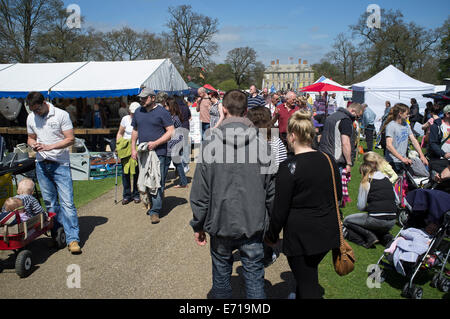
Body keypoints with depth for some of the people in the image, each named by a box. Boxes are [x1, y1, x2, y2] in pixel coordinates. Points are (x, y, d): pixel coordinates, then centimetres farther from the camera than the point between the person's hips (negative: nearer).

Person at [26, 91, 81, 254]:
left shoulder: (61, 115, -7)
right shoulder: (31, 118, 9)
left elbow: (70, 139, -8)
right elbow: (31, 138, 21)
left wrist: (49, 147, -18)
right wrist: (33, 145, -4)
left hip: (60, 164, -5)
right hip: (41, 164, 5)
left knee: (67, 202, -10)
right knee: (50, 202, 10)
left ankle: (72, 239, -8)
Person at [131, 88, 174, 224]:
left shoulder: (162, 112, -5)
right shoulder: (138, 112, 14)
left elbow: (171, 131, -8)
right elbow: (135, 131, 23)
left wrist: (155, 143, -15)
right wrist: (133, 148, 14)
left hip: (159, 153, -6)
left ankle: (155, 211, -2)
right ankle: (152, 205, 28)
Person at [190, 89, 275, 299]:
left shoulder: (210, 144, -10)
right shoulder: (261, 144, -6)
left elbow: (200, 192, -7)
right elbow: (271, 190, -1)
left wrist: (198, 225, 6)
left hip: (221, 224, 0)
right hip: (254, 226, 1)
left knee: (221, 276, 19)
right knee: (255, 278, 11)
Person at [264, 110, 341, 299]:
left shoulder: (289, 167, -18)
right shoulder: (329, 161, 0)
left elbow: (280, 209, -14)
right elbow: (338, 196, 13)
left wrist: (272, 236, 0)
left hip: (301, 236, -6)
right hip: (328, 232, 7)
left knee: (308, 286, 6)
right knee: (309, 274, 27)